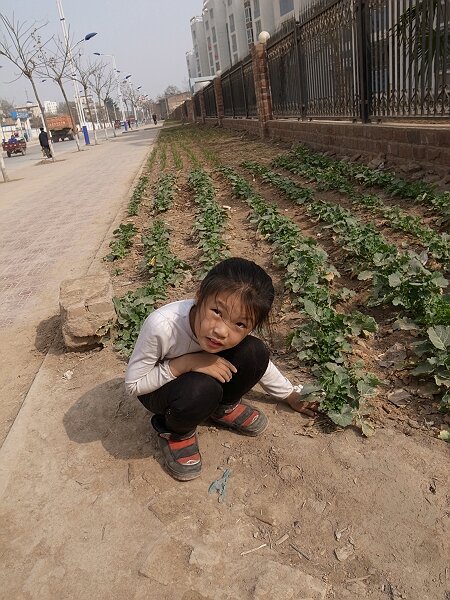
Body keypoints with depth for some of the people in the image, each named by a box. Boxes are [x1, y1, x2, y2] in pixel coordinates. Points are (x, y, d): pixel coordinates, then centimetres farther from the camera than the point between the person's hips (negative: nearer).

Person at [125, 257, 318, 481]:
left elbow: (259, 363, -2)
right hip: (158, 389, -3)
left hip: (199, 376, 4)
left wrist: (292, 397, 8)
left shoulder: (237, 332, -25)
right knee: (202, 388, -37)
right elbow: (133, 384, -25)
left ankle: (223, 407, 6)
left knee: (254, 352, -22)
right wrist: (186, 363, -37)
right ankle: (175, 431, -2)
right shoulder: (161, 326, -39)